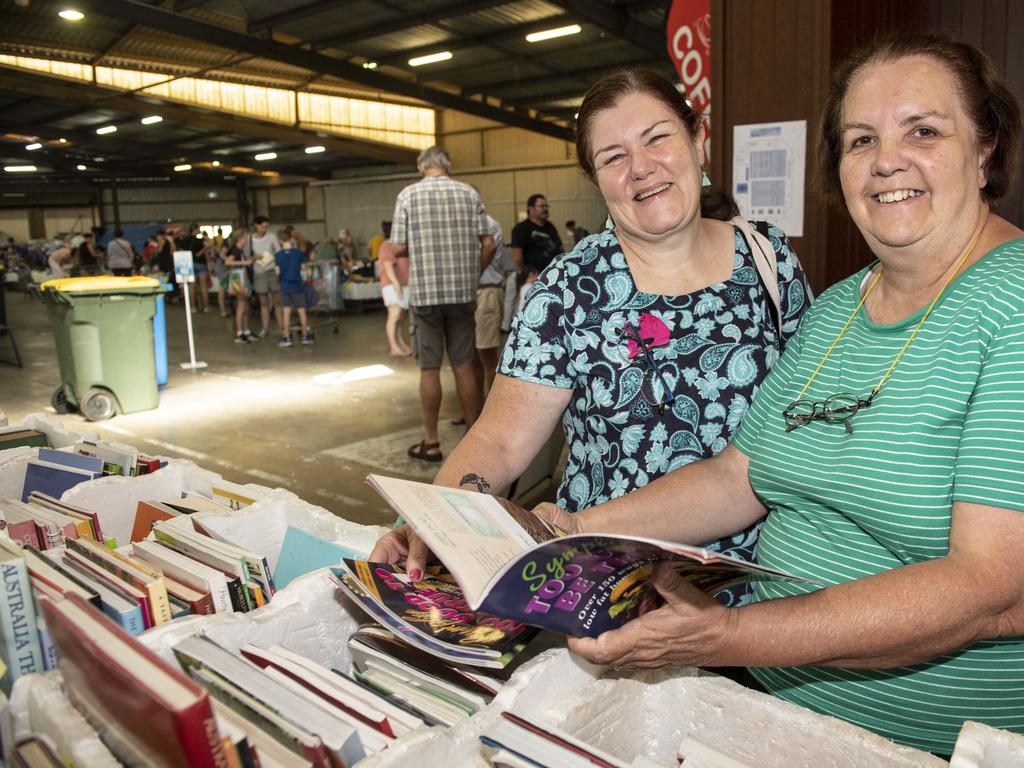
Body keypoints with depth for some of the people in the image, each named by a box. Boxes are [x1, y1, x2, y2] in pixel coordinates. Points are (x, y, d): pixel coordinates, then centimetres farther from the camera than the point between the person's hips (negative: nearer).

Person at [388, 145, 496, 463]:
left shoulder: (408, 194, -1)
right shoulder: (469, 193, 4)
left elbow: (398, 248, -3)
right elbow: (488, 245, 1)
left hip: (425, 291, -2)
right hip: (462, 291, 2)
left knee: (429, 368, 3)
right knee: (463, 365, 10)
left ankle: (431, 442, 10)